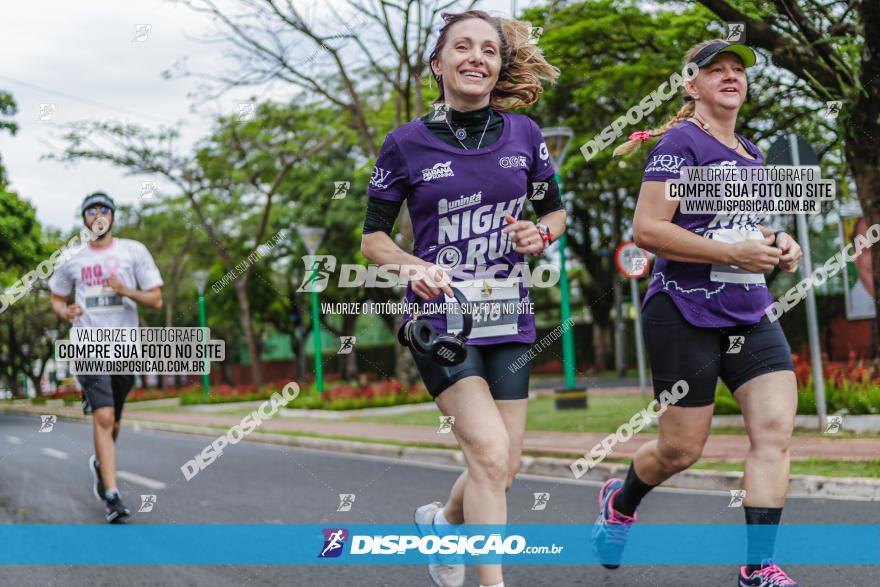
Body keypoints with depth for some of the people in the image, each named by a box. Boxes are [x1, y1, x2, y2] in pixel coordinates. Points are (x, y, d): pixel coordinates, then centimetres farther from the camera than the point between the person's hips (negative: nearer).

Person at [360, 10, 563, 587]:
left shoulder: (524, 133, 2)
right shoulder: (406, 143, -5)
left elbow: (556, 210, 15)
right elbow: (373, 238, 2)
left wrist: (540, 233, -7)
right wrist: (416, 267, -17)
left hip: (508, 317, 4)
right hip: (439, 313, -4)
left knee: (502, 469, 8)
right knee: (489, 452, -19)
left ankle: (442, 519, 41)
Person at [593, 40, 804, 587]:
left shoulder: (751, 153, 16)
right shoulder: (680, 141, -9)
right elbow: (647, 230, -18)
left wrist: (777, 242, 9)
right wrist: (733, 252, -19)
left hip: (752, 316, 7)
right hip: (686, 316, -7)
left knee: (776, 429, -9)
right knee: (681, 450, 3)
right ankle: (620, 500, 35)